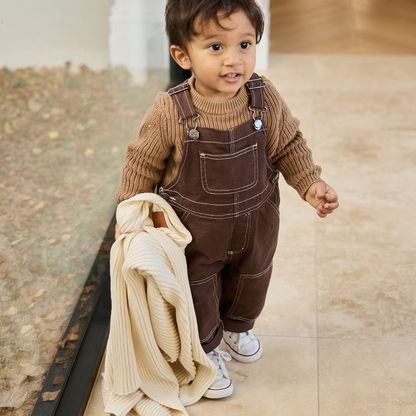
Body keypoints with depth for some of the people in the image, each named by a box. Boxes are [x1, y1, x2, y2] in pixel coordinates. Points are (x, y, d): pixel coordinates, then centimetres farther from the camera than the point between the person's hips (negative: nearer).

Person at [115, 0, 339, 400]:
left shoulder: (265, 98, -17)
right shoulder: (169, 112, -26)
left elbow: (288, 145, -1)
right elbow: (142, 163, -11)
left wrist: (311, 185, -9)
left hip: (255, 223, 4)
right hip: (194, 229, -3)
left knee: (251, 280, 26)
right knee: (198, 293, 15)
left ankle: (237, 327, 59)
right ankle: (205, 352, 44)